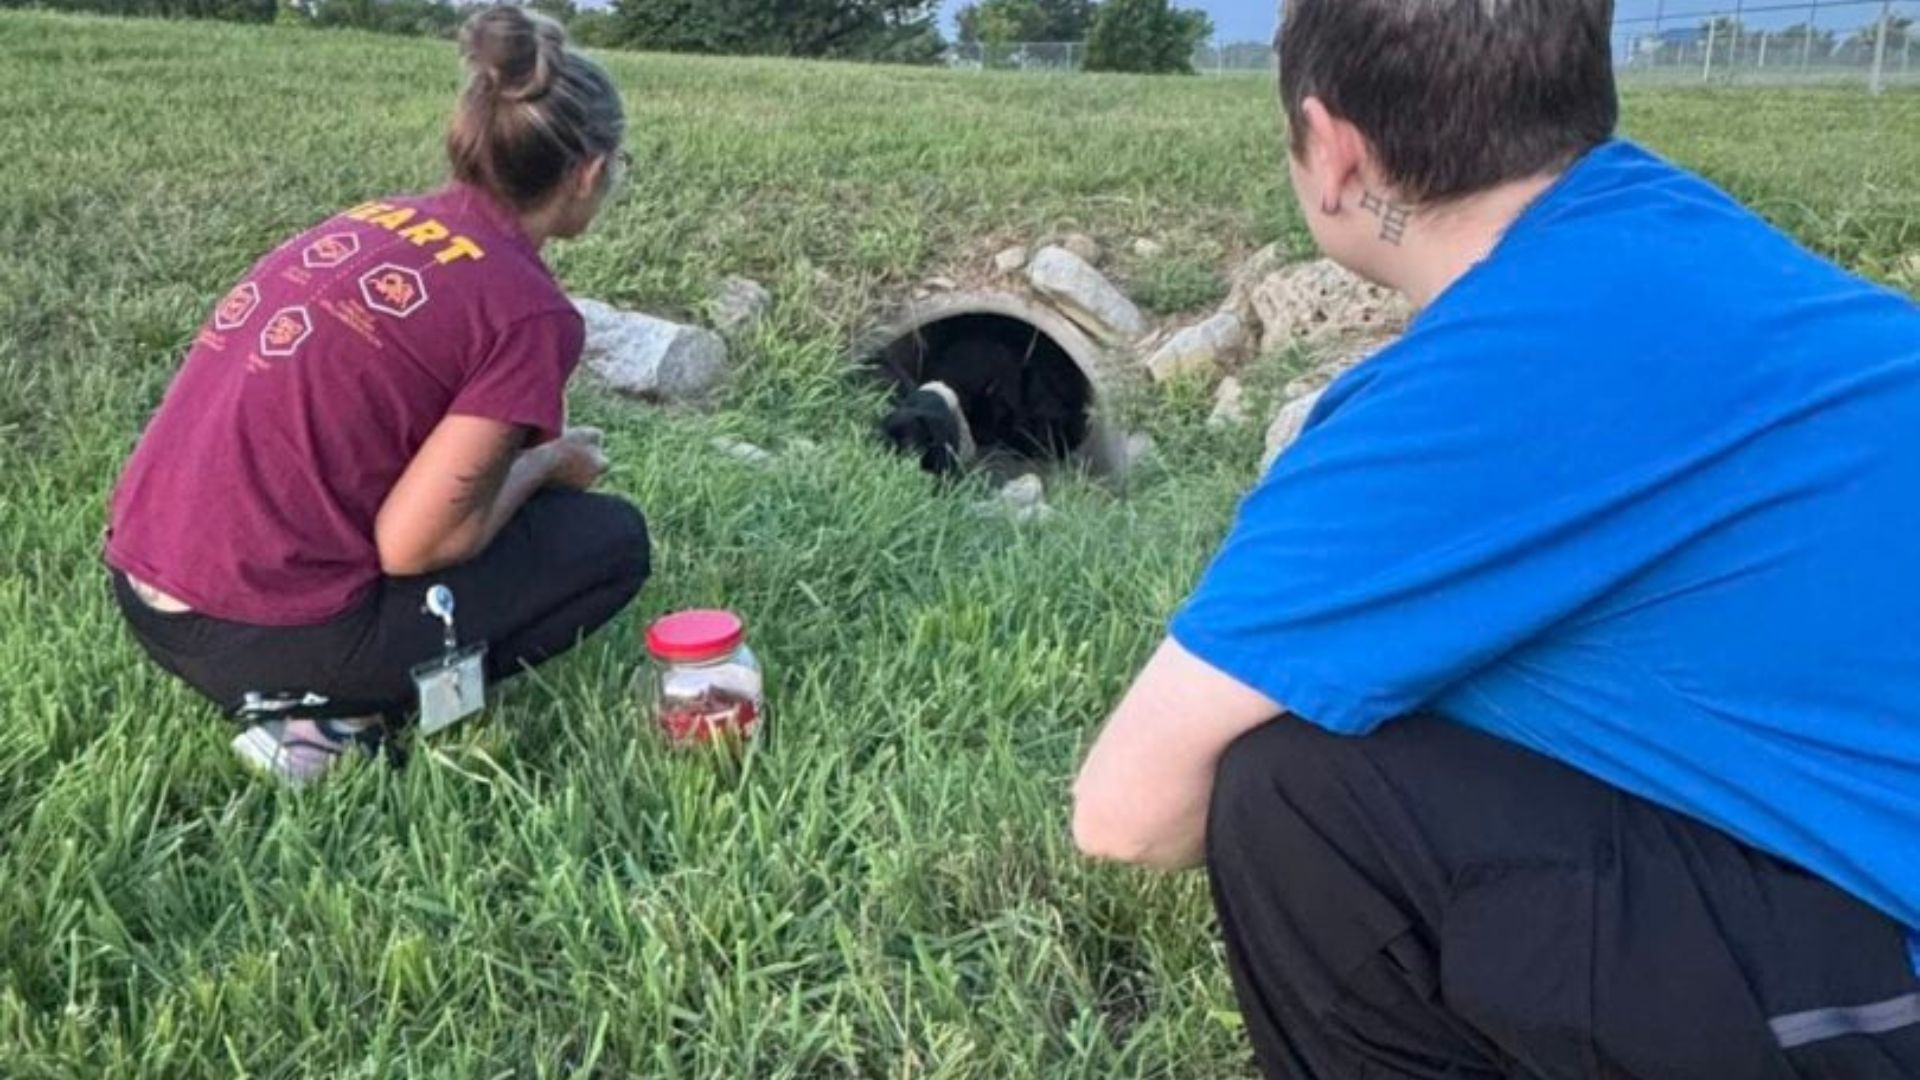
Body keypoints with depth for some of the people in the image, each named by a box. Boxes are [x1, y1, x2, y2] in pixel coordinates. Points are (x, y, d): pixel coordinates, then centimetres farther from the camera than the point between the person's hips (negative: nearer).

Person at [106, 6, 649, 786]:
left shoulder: (371, 221, 10)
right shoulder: (528, 310, -12)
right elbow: (411, 544, -14)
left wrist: (518, 449, 25)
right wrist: (546, 466, 3)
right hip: (260, 634, -8)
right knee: (611, 540, 6)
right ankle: (341, 718, -1)